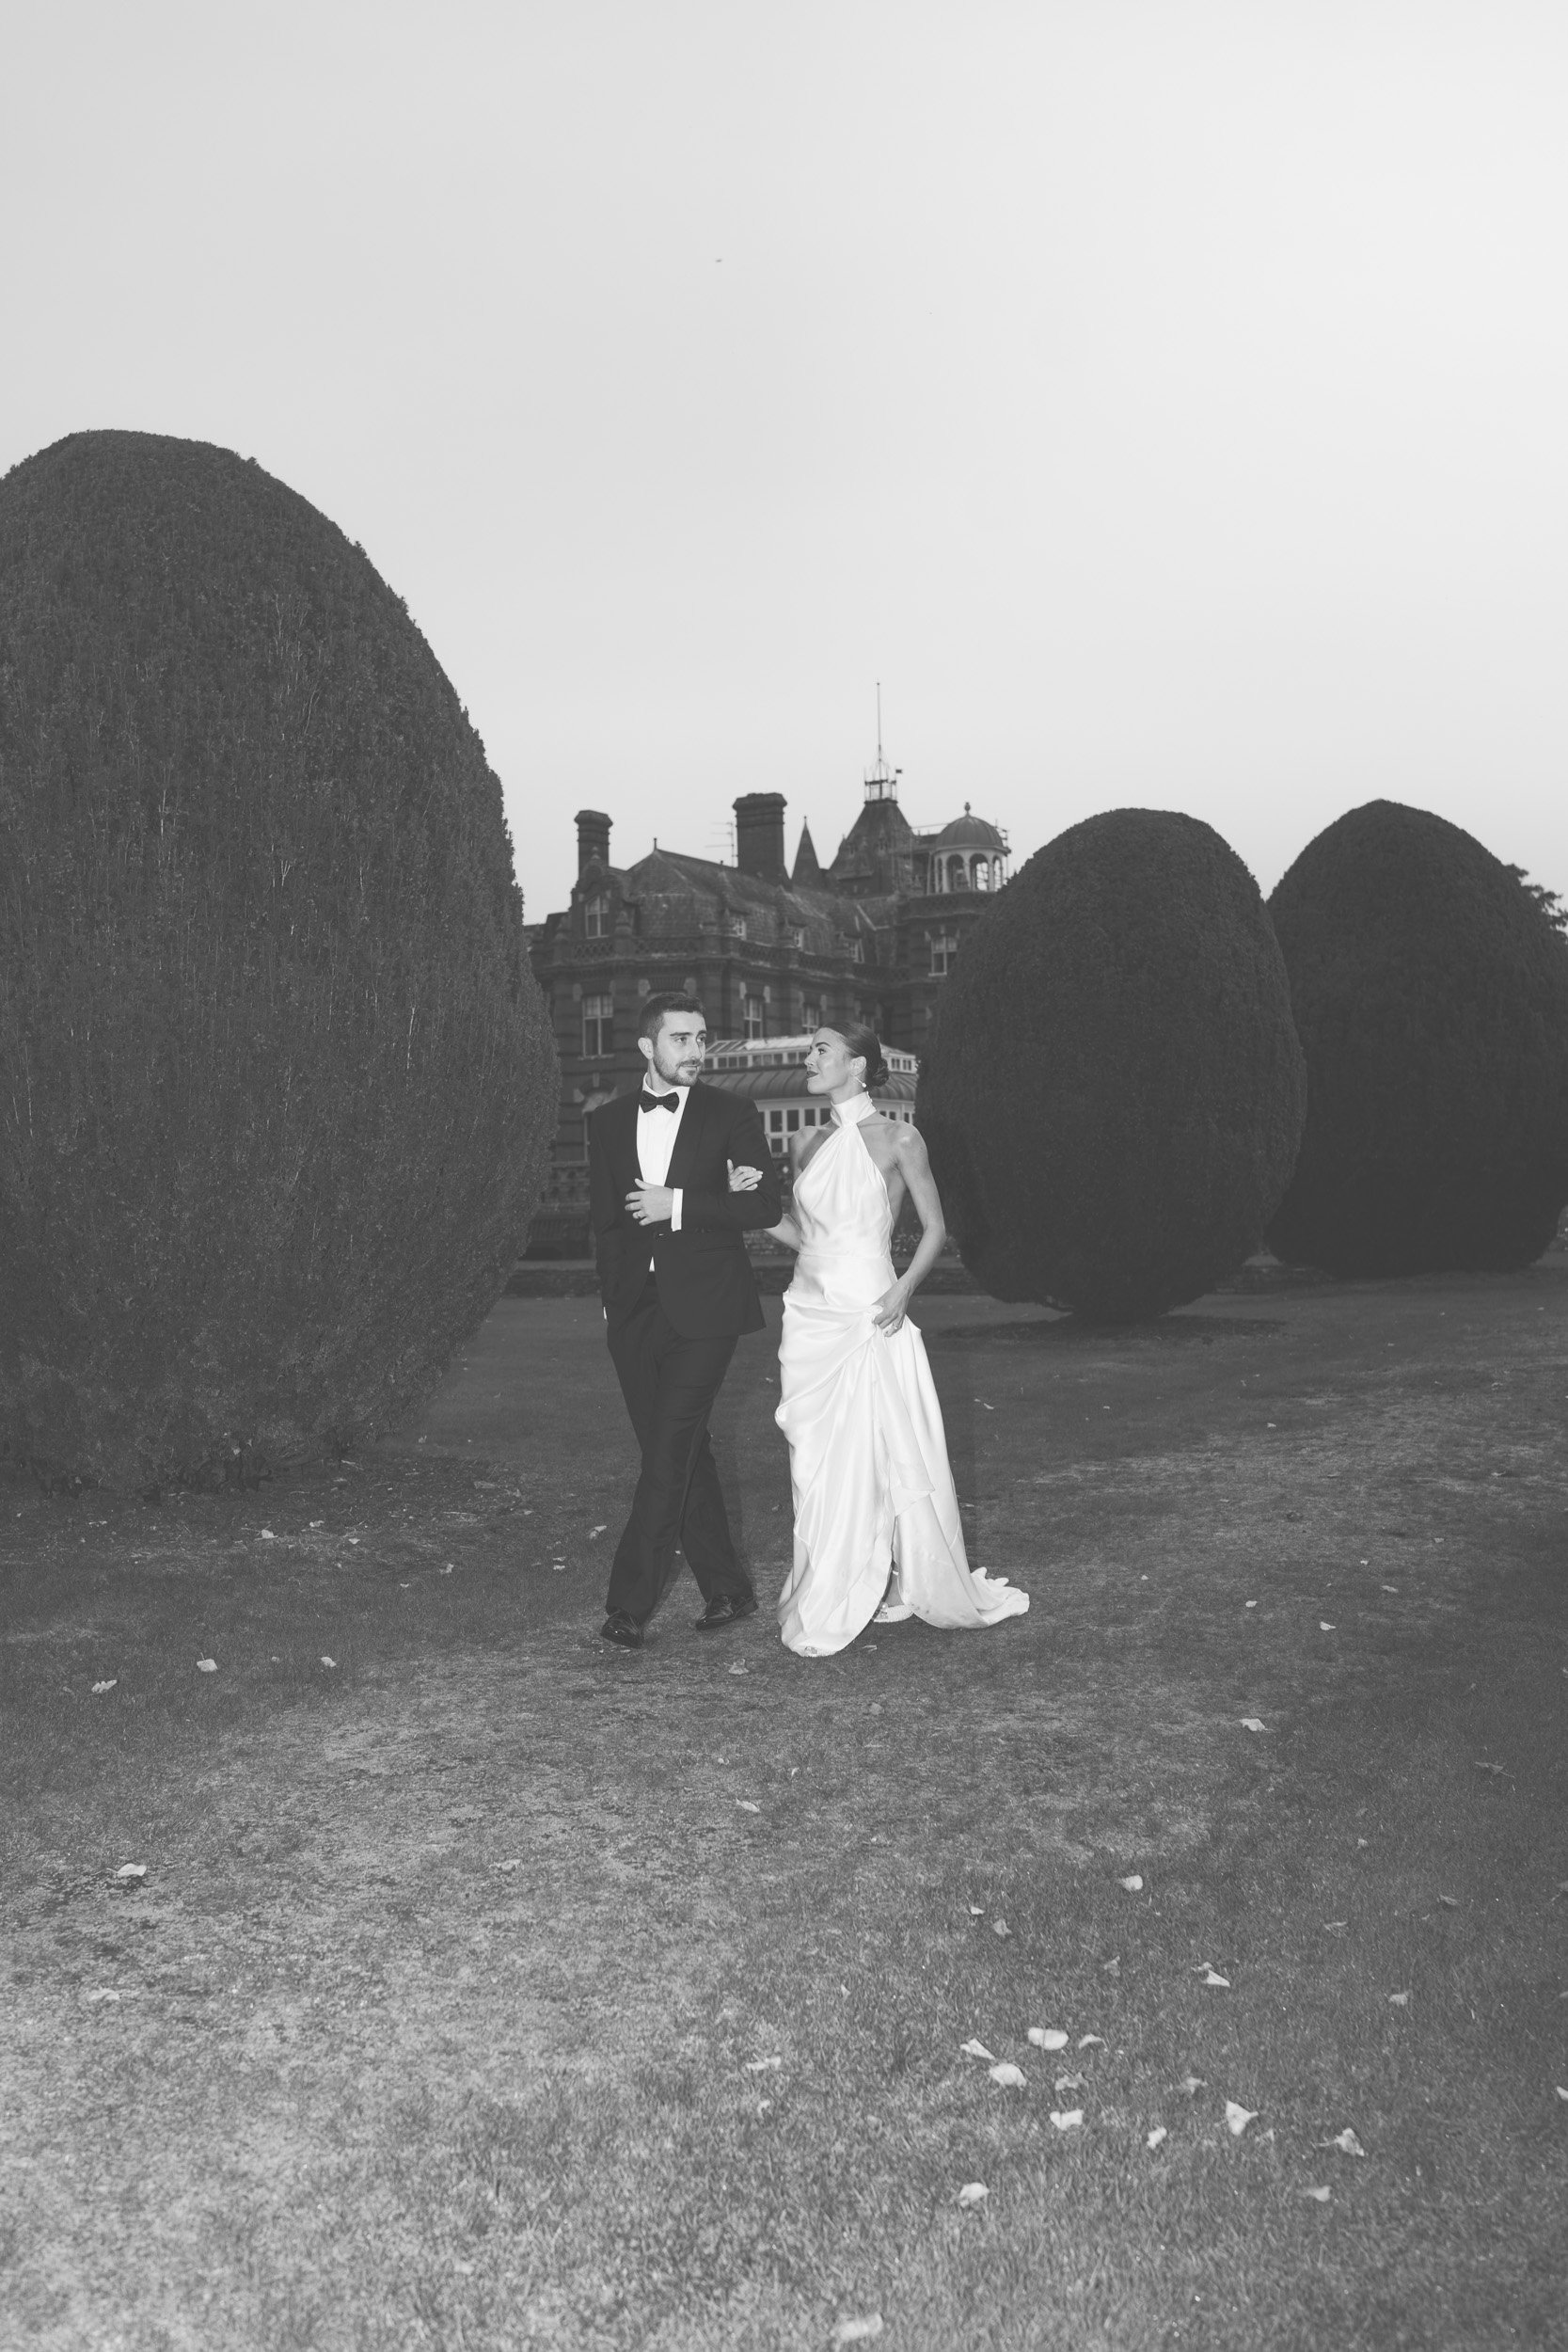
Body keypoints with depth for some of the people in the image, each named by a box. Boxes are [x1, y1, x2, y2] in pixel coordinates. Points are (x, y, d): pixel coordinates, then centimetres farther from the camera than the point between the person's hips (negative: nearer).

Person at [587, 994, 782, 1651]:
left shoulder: (730, 1115, 3)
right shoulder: (607, 1122, 11)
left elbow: (765, 1206, -4)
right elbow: (605, 1215, 10)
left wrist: (677, 1205, -11)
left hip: (701, 1307, -4)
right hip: (635, 1309, 4)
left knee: (669, 1454, -9)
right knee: (681, 1454, 8)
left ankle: (630, 1602, -4)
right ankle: (726, 1589, 20)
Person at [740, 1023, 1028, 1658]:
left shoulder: (897, 1138, -4)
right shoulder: (808, 1143, 11)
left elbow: (935, 1229, -1)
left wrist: (904, 1289, -15)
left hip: (868, 1316, -5)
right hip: (810, 1313, 5)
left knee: (873, 1456, -2)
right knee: (816, 1459, 7)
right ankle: (824, 1598, 17)